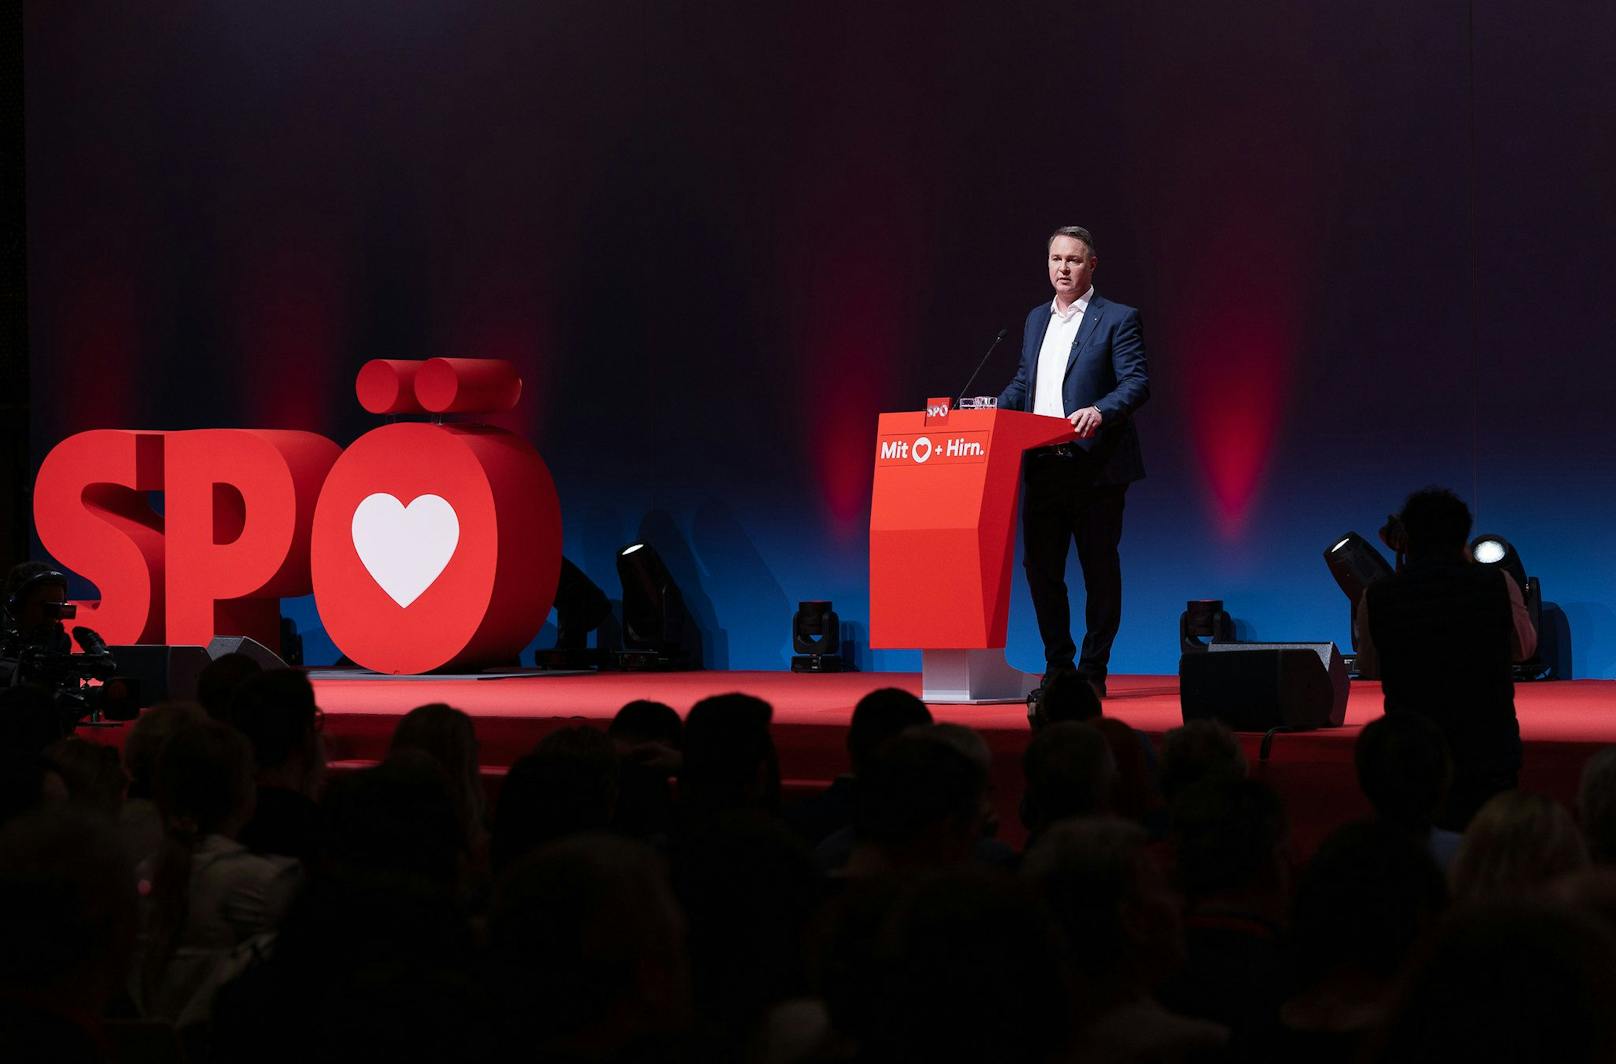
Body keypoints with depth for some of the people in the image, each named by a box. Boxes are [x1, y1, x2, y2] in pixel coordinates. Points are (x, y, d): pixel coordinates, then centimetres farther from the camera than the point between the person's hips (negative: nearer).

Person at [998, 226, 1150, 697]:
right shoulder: (1037, 319, 18)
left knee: (1098, 568, 1)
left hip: (1094, 465, -6)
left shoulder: (1118, 320, -2)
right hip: (1043, 467, 6)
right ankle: (1057, 668, 15)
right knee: (1041, 568, 6)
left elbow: (1137, 383, -11)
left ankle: (1093, 672, 7)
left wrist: (1100, 411, -28)